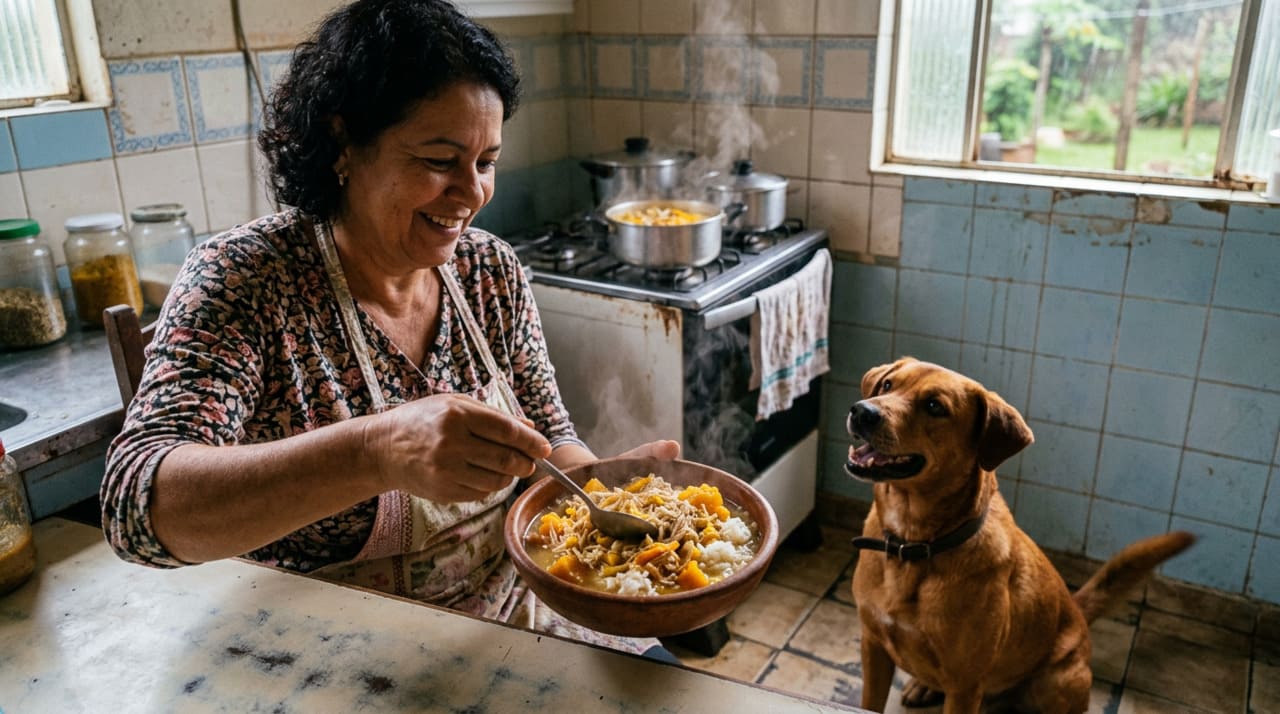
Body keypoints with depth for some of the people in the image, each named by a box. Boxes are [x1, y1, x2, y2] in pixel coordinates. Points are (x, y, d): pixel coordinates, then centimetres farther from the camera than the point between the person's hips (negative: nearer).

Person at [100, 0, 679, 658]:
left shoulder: (492, 270, -3)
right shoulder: (240, 279, -17)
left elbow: (549, 436, 4)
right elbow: (134, 504, -29)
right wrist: (375, 452, -44)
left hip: (511, 615, 4)